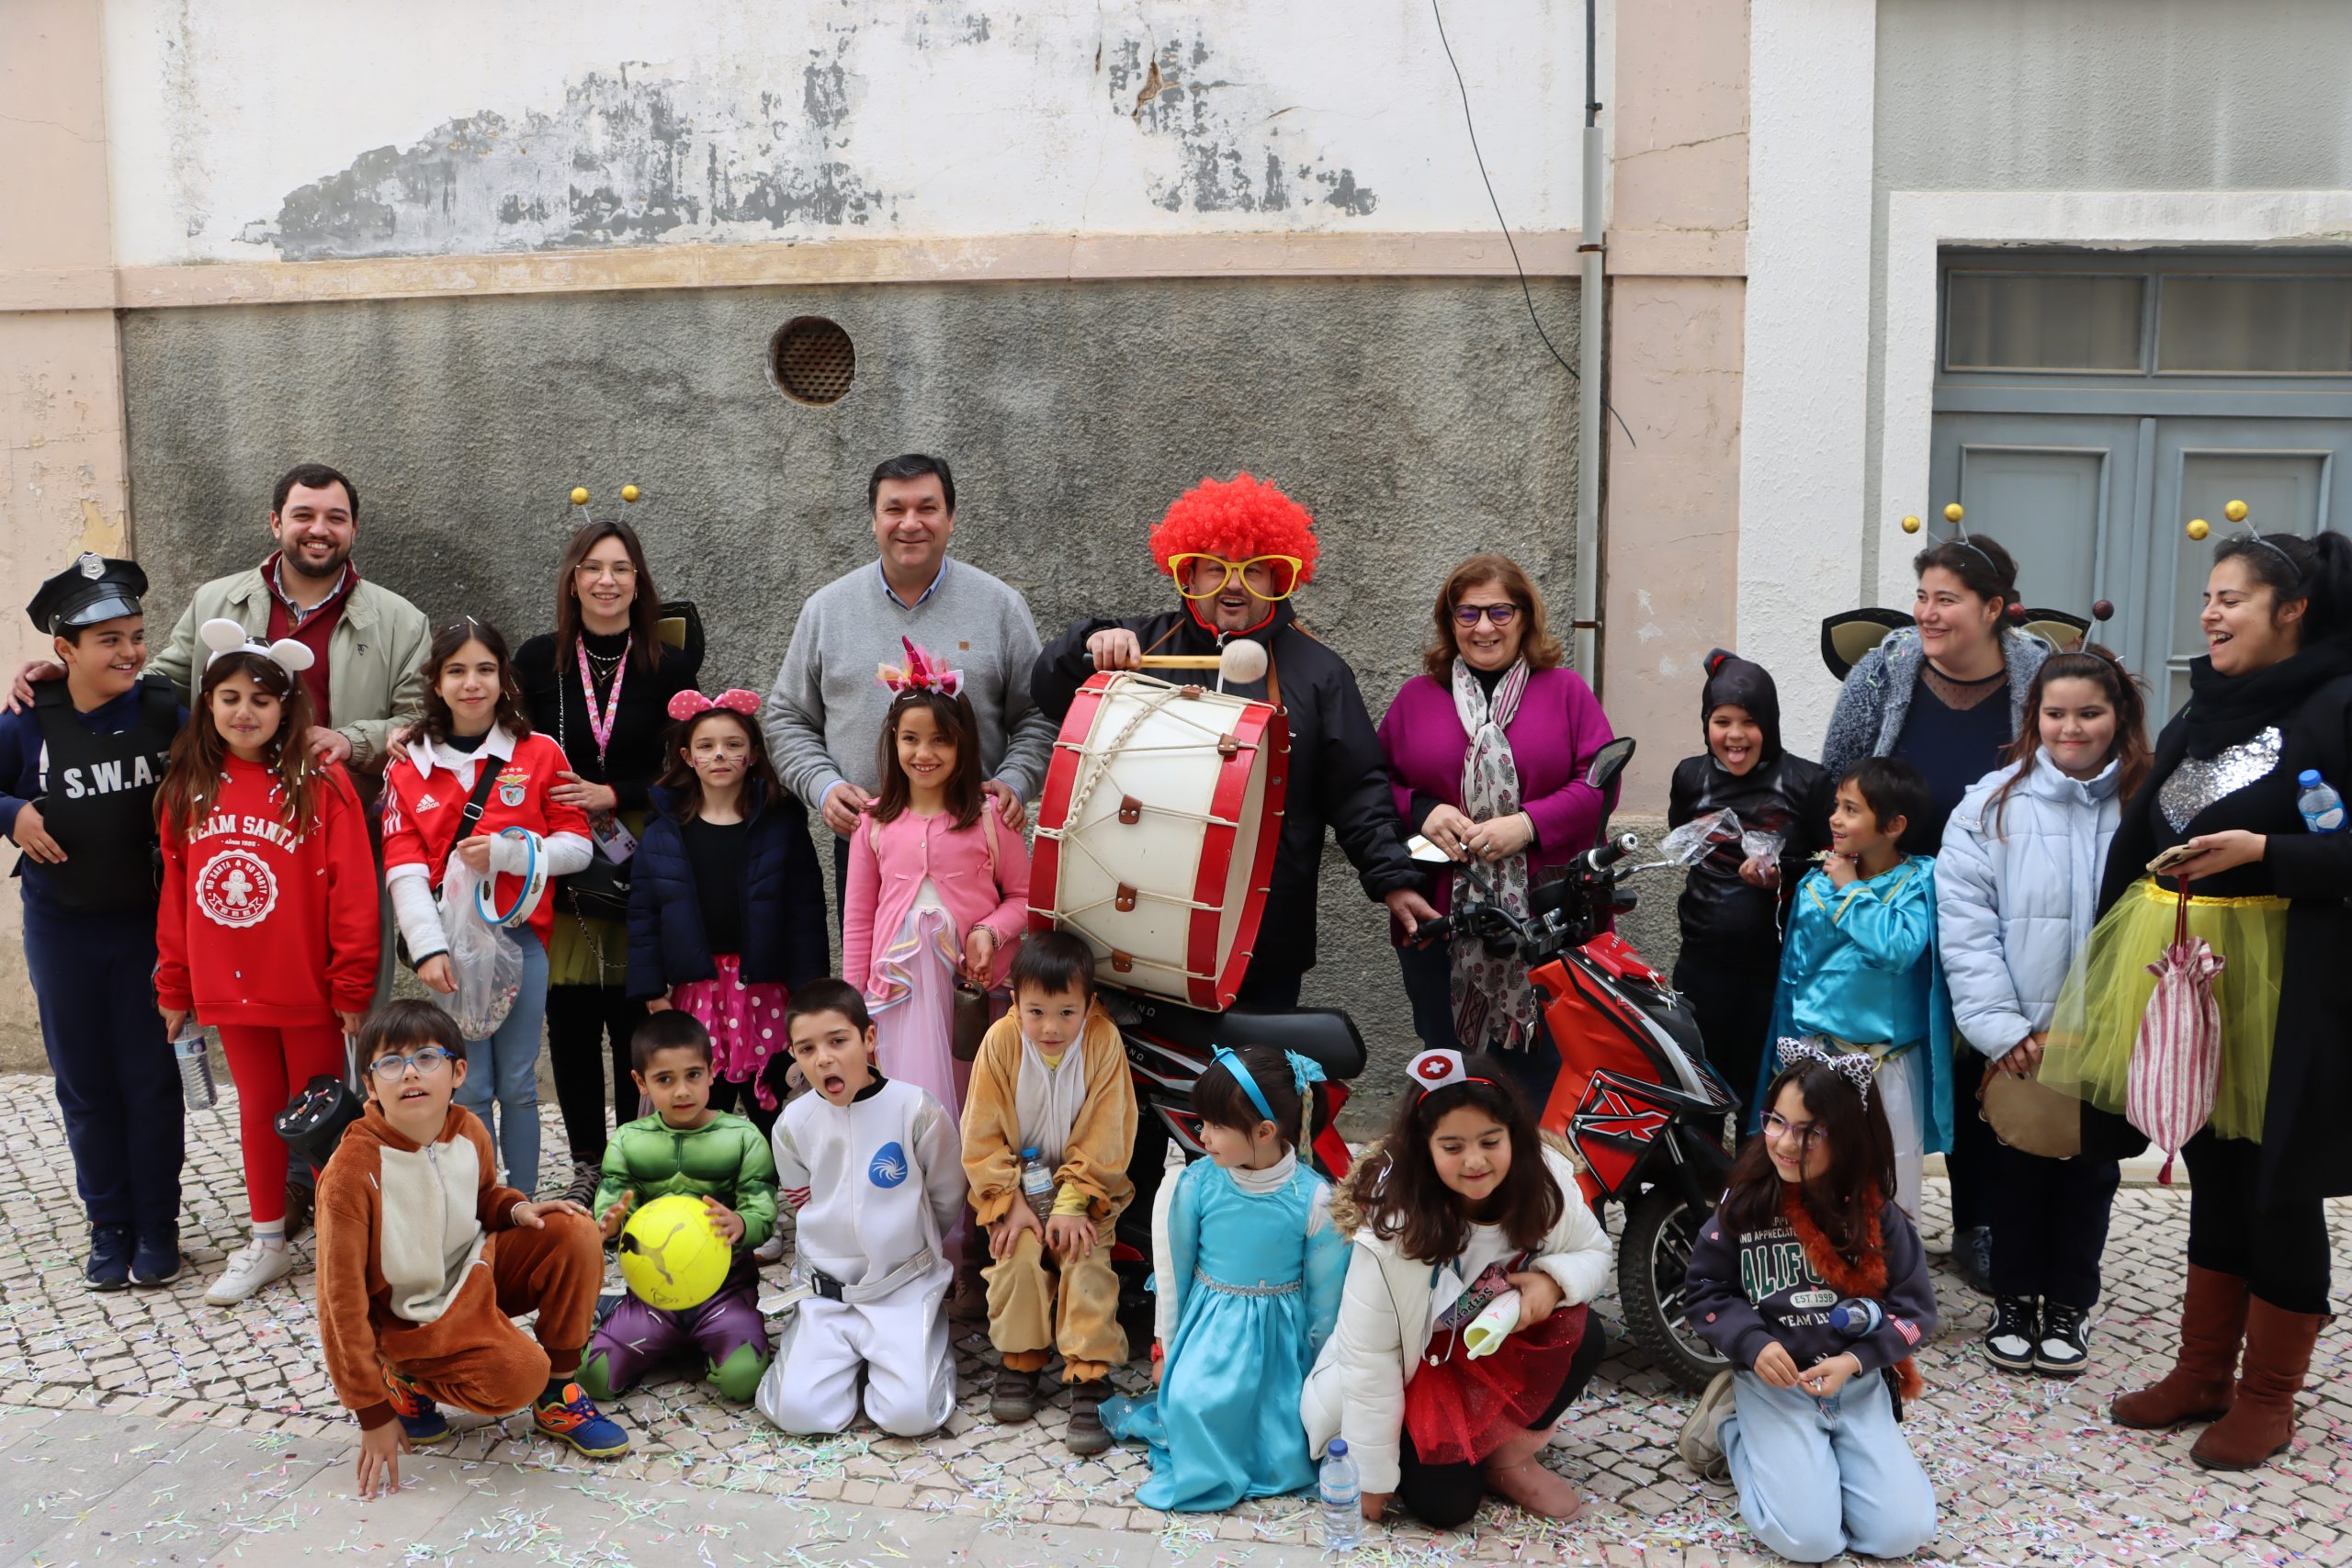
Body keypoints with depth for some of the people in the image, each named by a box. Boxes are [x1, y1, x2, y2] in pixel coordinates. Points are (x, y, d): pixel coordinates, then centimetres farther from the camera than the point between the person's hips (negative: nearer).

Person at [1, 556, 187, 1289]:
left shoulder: (164, 711, -9)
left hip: (148, 924, -1)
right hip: (61, 927, 1)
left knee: (153, 1078, 5)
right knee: (85, 1083, 11)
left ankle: (157, 1228, 19)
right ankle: (110, 1227, 24)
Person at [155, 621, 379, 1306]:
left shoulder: (321, 783, -11)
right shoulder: (187, 788, 1)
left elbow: (353, 892, -12)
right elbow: (174, 893, 6)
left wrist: (352, 986, -12)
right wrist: (173, 987, 7)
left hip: (307, 988, -4)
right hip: (228, 990, 4)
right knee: (258, 1109, 17)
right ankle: (266, 1243, 29)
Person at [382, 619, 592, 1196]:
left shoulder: (540, 754, 3)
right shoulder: (409, 769, 5)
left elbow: (577, 846, 2)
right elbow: (405, 868, -3)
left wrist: (507, 852, -14)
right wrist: (428, 949, -15)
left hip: (520, 938, 0)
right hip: (450, 944, 0)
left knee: (518, 1087, 4)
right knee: (470, 1091, 2)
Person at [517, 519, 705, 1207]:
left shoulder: (669, 665, 3)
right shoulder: (538, 659, 5)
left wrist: (611, 795, -11)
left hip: (640, 862, -1)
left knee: (636, 1012, -2)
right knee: (569, 1015, 2)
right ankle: (586, 1164, 15)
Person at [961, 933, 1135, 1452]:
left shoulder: (1104, 1042, -16)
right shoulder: (1000, 1041, -15)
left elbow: (1104, 1138, -12)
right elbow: (982, 1135, -9)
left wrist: (1073, 1204, -19)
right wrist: (1010, 1201, -15)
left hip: (1084, 1184, -1)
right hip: (1018, 1181, 1)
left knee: (1085, 1259, -19)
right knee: (1017, 1254, -20)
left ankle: (1088, 1375, -10)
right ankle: (1020, 1359, 1)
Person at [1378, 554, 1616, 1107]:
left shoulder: (1566, 691, 6)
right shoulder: (1416, 696, 10)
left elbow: (1598, 783, -4)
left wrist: (1528, 824, -16)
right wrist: (1421, 812, -11)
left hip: (1542, 918, -2)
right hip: (1436, 916, 2)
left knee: (1536, 1066, 3)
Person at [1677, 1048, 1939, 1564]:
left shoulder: (1877, 1214, -6)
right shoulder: (1746, 1204, -8)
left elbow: (1916, 1306, -1)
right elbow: (1704, 1291, 0)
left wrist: (1855, 1360, -15)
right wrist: (1752, 1344, -17)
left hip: (1858, 1384, 2)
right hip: (1773, 1382, -2)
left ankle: (1825, 1451, 15)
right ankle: (1732, 1428, 10)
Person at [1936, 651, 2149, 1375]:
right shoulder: (1992, 805, -5)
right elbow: (1965, 926, -10)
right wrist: (2003, 1029, -15)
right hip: (2016, 1036, -1)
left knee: (2091, 1170, 13)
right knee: (2019, 1166, 12)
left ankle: (2068, 1306, 29)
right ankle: (2014, 1302, 28)